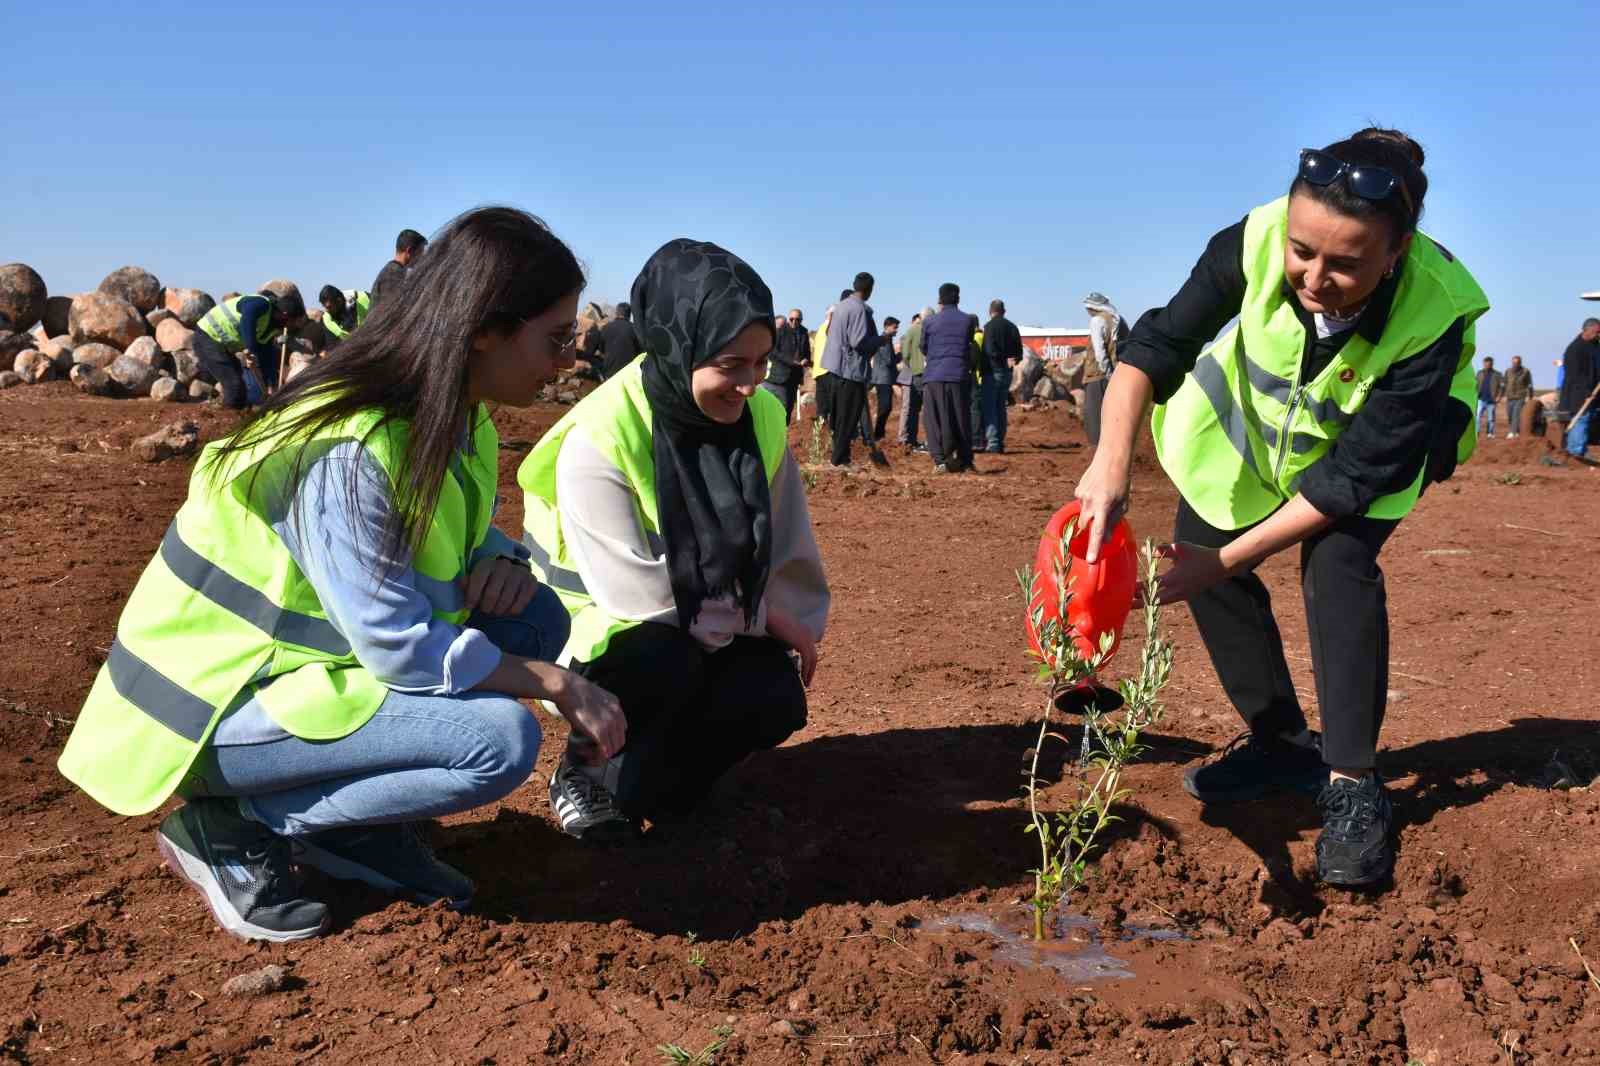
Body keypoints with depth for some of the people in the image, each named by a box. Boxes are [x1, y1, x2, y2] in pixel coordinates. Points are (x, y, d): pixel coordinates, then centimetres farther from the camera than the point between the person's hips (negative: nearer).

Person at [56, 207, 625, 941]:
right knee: (501, 740, -23)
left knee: (536, 616, -3)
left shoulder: (451, 415, -2)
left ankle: (354, 822, 5)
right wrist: (559, 685, -17)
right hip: (220, 698, -9)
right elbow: (400, 651, -27)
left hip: (308, 658, 9)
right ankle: (231, 824, -6)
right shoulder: (352, 451, -29)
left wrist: (503, 561, -10)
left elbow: (465, 534, 14)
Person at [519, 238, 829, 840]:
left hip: (714, 633, 5)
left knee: (776, 700, -21)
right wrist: (761, 617, -19)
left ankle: (636, 786, 4)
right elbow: (640, 594, -26)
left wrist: (793, 629, -9)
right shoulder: (598, 440, -28)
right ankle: (585, 766, -4)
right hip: (604, 633, -5)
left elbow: (788, 548, 1)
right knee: (663, 657, -36)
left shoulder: (761, 417, -10)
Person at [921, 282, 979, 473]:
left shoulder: (929, 321, 2)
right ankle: (964, 460, 12)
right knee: (961, 420, 9)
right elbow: (969, 344, 14)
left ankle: (940, 460, -7)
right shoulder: (968, 320, 3)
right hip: (959, 375, 1)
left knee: (934, 420, 1)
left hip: (934, 375, -1)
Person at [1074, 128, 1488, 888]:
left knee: (1338, 563, -25)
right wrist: (1112, 466, -48)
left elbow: (1355, 473, -33)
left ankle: (1352, 786, -11)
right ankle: (1283, 744, 12)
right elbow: (1156, 346, -31)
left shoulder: (1434, 313, -38)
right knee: (1199, 552, -5)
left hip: (1383, 437, -3)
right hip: (1253, 411, 3)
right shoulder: (1256, 243, -36)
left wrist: (1230, 558, -35)